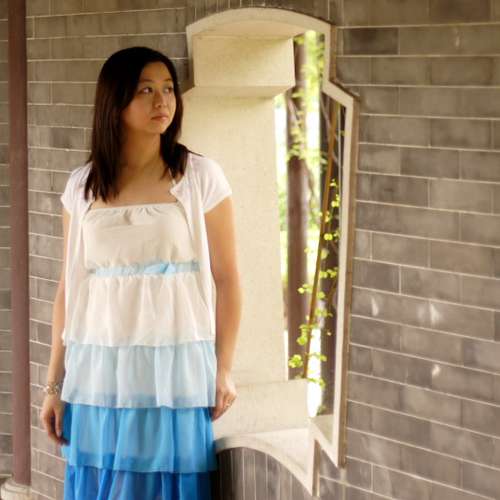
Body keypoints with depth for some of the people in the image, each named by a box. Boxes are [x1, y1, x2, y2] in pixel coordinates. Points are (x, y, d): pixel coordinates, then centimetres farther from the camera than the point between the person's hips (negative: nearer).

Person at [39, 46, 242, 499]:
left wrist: (224, 369, -4)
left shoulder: (202, 177, -1)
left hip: (175, 370, -2)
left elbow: (226, 279, 1)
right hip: (98, 374, 2)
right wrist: (54, 383, 6)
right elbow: (70, 287, 8)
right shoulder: (83, 186, 5)